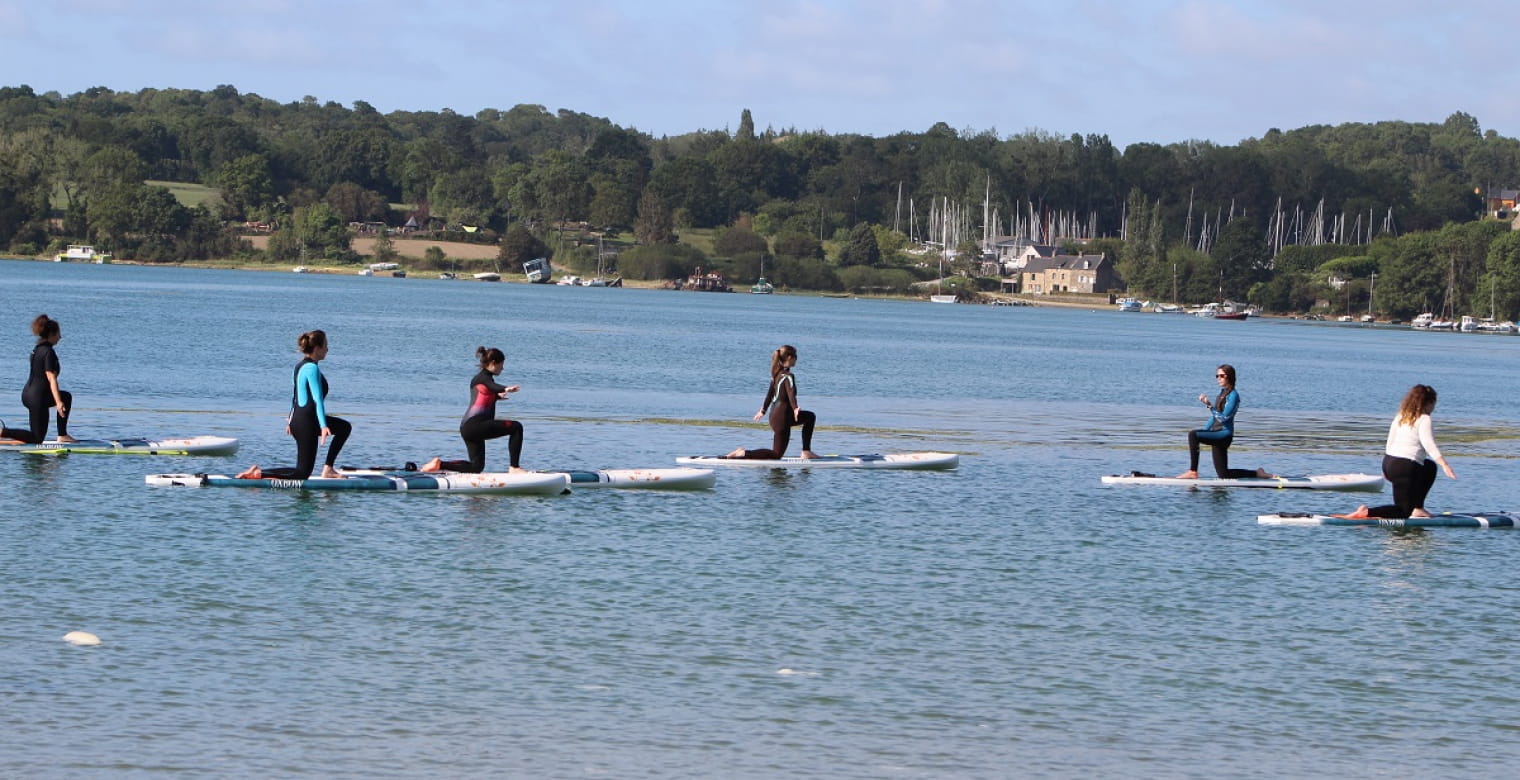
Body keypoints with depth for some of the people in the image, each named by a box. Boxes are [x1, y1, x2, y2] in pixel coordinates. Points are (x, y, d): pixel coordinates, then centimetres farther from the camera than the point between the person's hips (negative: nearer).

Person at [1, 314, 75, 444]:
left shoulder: (37, 349, 10)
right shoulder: (48, 352, -18)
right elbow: (51, 379, -26)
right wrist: (58, 402, -31)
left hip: (27, 394, 10)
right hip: (37, 398, -10)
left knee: (67, 397, 25)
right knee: (36, 439, 1)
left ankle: (62, 435, 23)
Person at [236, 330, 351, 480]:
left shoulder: (300, 366, 11)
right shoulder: (312, 368, -17)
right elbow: (317, 399, -24)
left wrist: (291, 420, 29)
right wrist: (323, 426, -30)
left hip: (297, 419, 10)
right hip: (307, 422, -10)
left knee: (345, 427, 24)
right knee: (302, 473, -6)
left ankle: (328, 469, 20)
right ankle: (258, 473, -13)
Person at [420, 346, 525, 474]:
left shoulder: (477, 378, 23)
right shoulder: (484, 376, -5)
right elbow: (492, 386, -30)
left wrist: (497, 396, 55)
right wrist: (506, 389, -48)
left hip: (467, 426, 10)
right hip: (475, 424, -10)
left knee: (476, 467, 13)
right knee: (516, 427, -13)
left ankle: (440, 464, 10)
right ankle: (515, 467, -17)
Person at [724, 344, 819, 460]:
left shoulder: (776, 373, 10)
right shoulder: (788, 376, -16)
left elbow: (770, 393, 22)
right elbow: (791, 393, -34)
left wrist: (763, 410, 33)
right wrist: (795, 408, -49)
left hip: (774, 414, 10)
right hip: (782, 417, -10)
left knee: (810, 417, 23)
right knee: (777, 455, -3)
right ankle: (743, 453, -12)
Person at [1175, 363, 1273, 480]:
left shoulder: (1233, 395, -12)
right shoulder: (1222, 392, 15)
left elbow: (1223, 418, -21)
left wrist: (1209, 405, -28)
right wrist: (1204, 431, 15)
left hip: (1224, 434, -10)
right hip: (1217, 433, 10)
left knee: (1192, 434, -29)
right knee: (1224, 475, 10)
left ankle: (1192, 472, -27)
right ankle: (1257, 473, 23)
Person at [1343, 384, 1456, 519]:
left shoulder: (1400, 417, 14)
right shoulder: (1423, 419, -9)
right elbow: (1428, 443, -23)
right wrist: (1444, 464, -29)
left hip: (1388, 462, 9)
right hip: (1404, 467, -9)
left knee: (1430, 467, 32)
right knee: (1403, 511, 0)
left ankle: (1417, 508, 25)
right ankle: (1367, 513, -19)